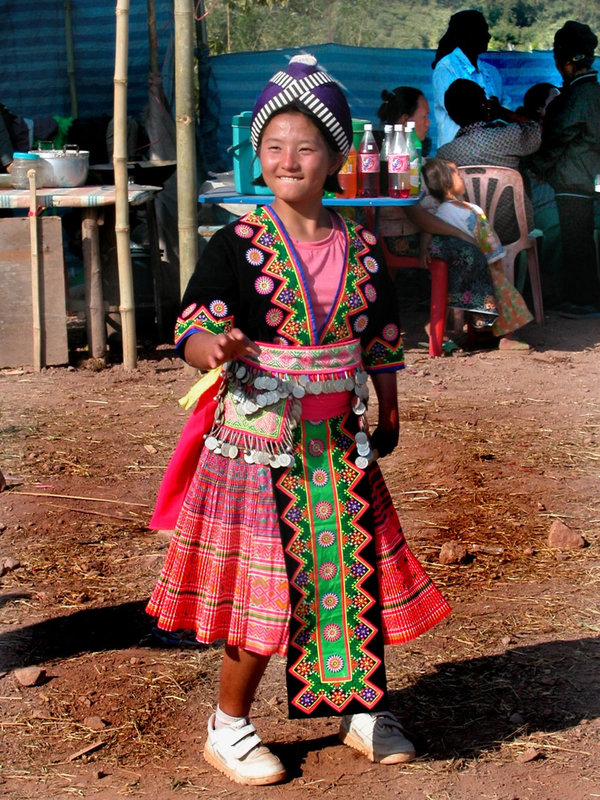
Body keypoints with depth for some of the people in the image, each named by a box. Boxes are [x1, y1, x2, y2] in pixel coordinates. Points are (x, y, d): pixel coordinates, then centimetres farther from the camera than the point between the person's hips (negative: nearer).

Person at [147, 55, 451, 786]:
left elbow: (381, 340, 16)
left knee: (357, 574, 10)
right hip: (257, 442, -4)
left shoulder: (359, 247, 5)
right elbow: (192, 328, -13)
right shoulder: (236, 245, -7)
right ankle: (228, 727, 19)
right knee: (262, 587, -1)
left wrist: (387, 416, 20)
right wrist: (217, 350, -35)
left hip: (339, 444, 4)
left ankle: (363, 711, 30)